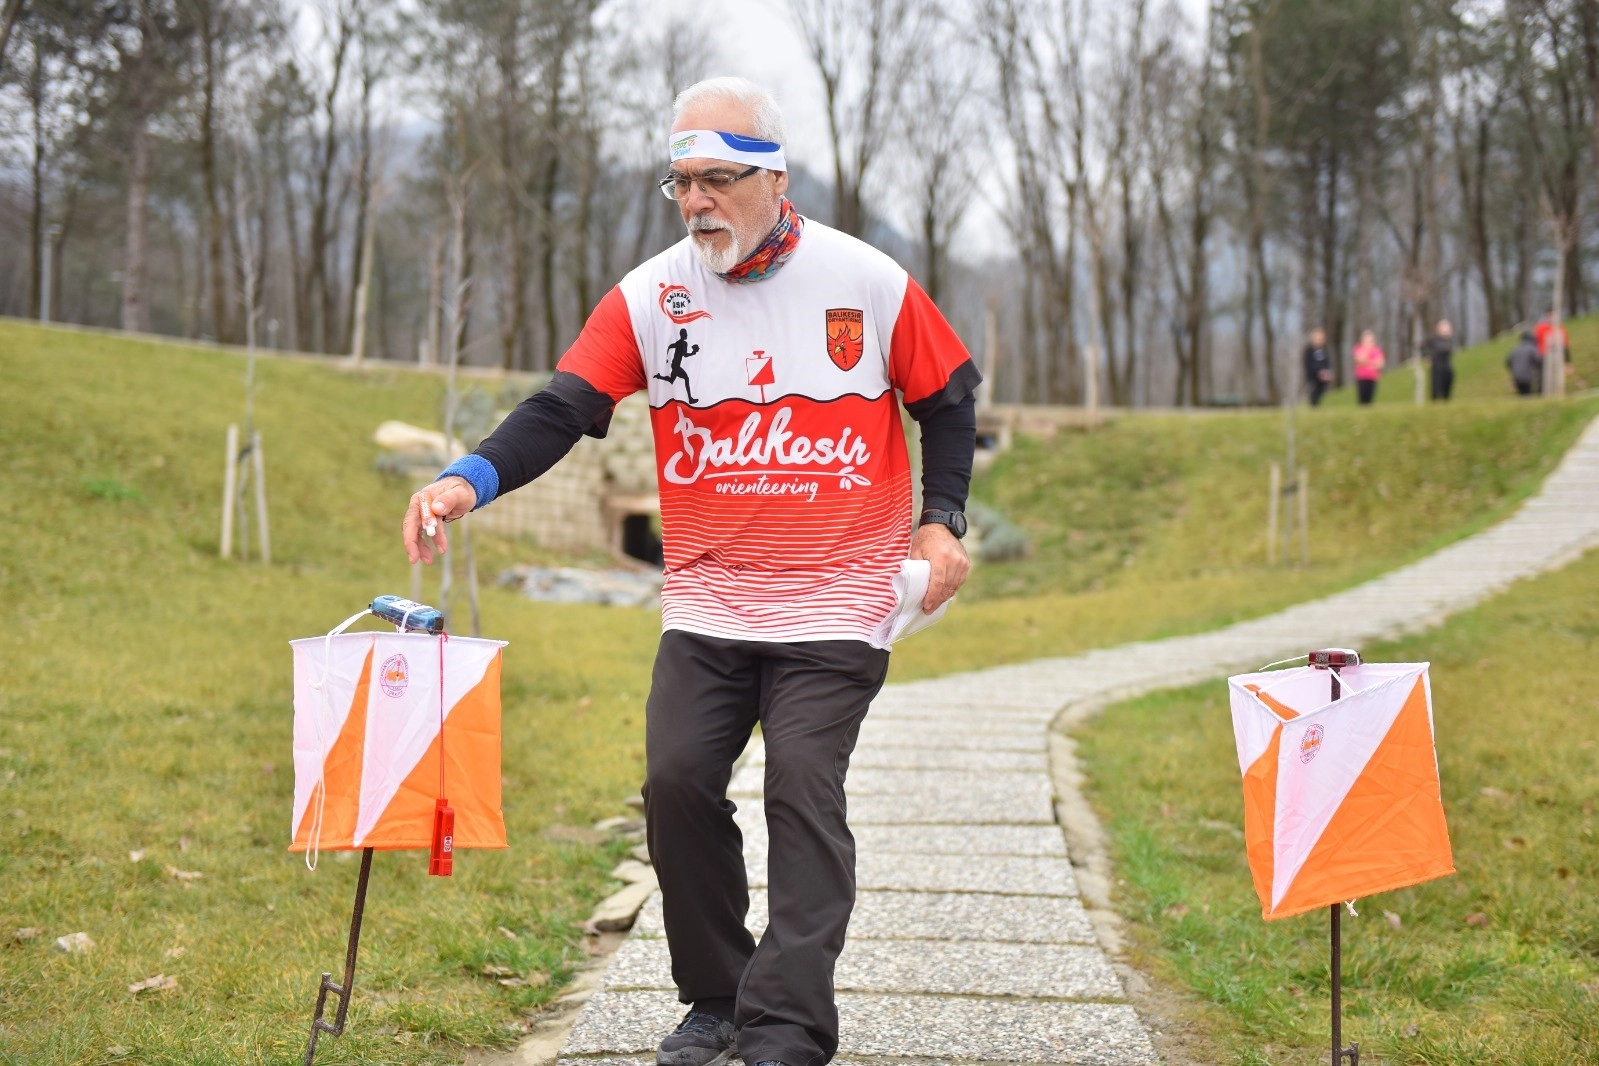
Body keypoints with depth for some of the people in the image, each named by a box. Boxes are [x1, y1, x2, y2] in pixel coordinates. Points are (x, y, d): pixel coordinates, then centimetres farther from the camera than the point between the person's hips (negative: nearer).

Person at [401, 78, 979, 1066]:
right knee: (677, 780, -7)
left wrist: (941, 519, -2)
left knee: (804, 792, -12)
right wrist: (471, 479, -25)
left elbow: (948, 397, 8)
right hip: (706, 605, 3)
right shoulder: (650, 296, -1)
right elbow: (562, 408, -9)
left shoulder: (868, 282, -4)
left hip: (834, 604, -2)